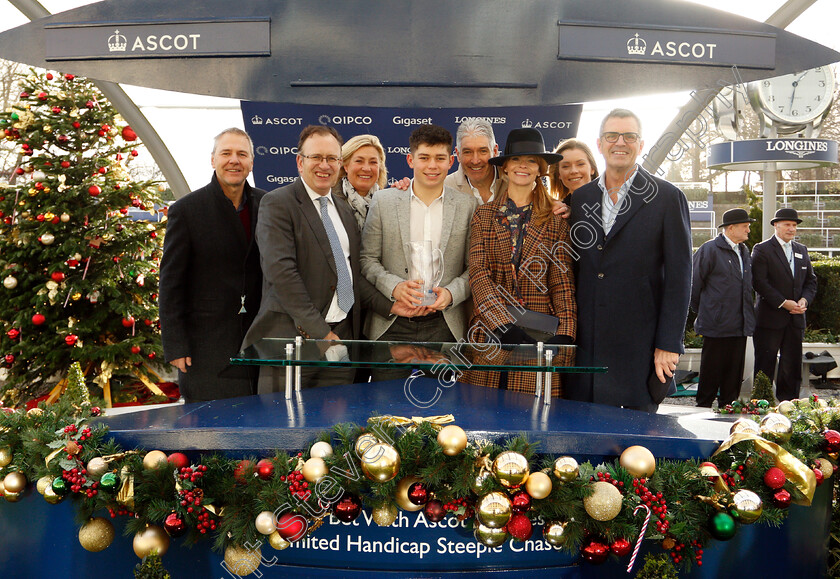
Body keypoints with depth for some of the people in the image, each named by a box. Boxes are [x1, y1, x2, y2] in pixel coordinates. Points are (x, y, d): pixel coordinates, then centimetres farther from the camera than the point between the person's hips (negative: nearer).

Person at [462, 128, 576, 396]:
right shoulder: (483, 215, 10)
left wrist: (565, 332, -11)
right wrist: (503, 325, -14)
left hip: (538, 335, -1)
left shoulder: (556, 219, 8)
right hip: (490, 334, 1)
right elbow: (478, 272, 0)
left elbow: (562, 280, 4)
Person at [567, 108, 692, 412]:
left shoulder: (667, 198, 1)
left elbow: (679, 276, -3)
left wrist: (668, 345, -8)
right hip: (585, 347, 3)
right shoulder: (579, 199, 12)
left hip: (640, 349, -3)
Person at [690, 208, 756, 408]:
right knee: (711, 369, 1)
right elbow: (694, 284, -5)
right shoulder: (709, 249, -8)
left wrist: (748, 318, 18)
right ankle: (703, 407, 12)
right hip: (717, 325, -7)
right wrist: (701, 312, 1)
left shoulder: (744, 251, 15)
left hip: (740, 324, 7)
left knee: (735, 371, 10)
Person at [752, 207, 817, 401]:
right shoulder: (762, 249, -4)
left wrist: (805, 300, -4)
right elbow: (759, 281, -12)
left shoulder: (802, 250, 16)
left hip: (796, 319, 6)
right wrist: (783, 303, -16)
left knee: (792, 367, 8)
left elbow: (811, 280, 16)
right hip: (769, 318, -5)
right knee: (765, 365, 0)